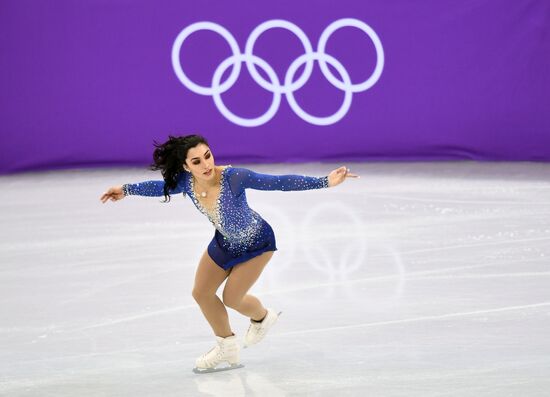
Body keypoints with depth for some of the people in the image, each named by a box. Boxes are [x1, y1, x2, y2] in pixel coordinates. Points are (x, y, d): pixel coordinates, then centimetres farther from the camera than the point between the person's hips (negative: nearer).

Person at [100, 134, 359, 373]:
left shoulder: (234, 177, -39)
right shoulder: (186, 182, -23)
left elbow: (280, 182, -40)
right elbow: (161, 187, 1)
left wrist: (325, 182, -46)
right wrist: (127, 190, 12)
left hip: (255, 243, -6)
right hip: (225, 241, 6)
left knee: (231, 299, 2)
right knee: (201, 293, 12)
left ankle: (262, 317, 40)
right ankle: (227, 349, 37)